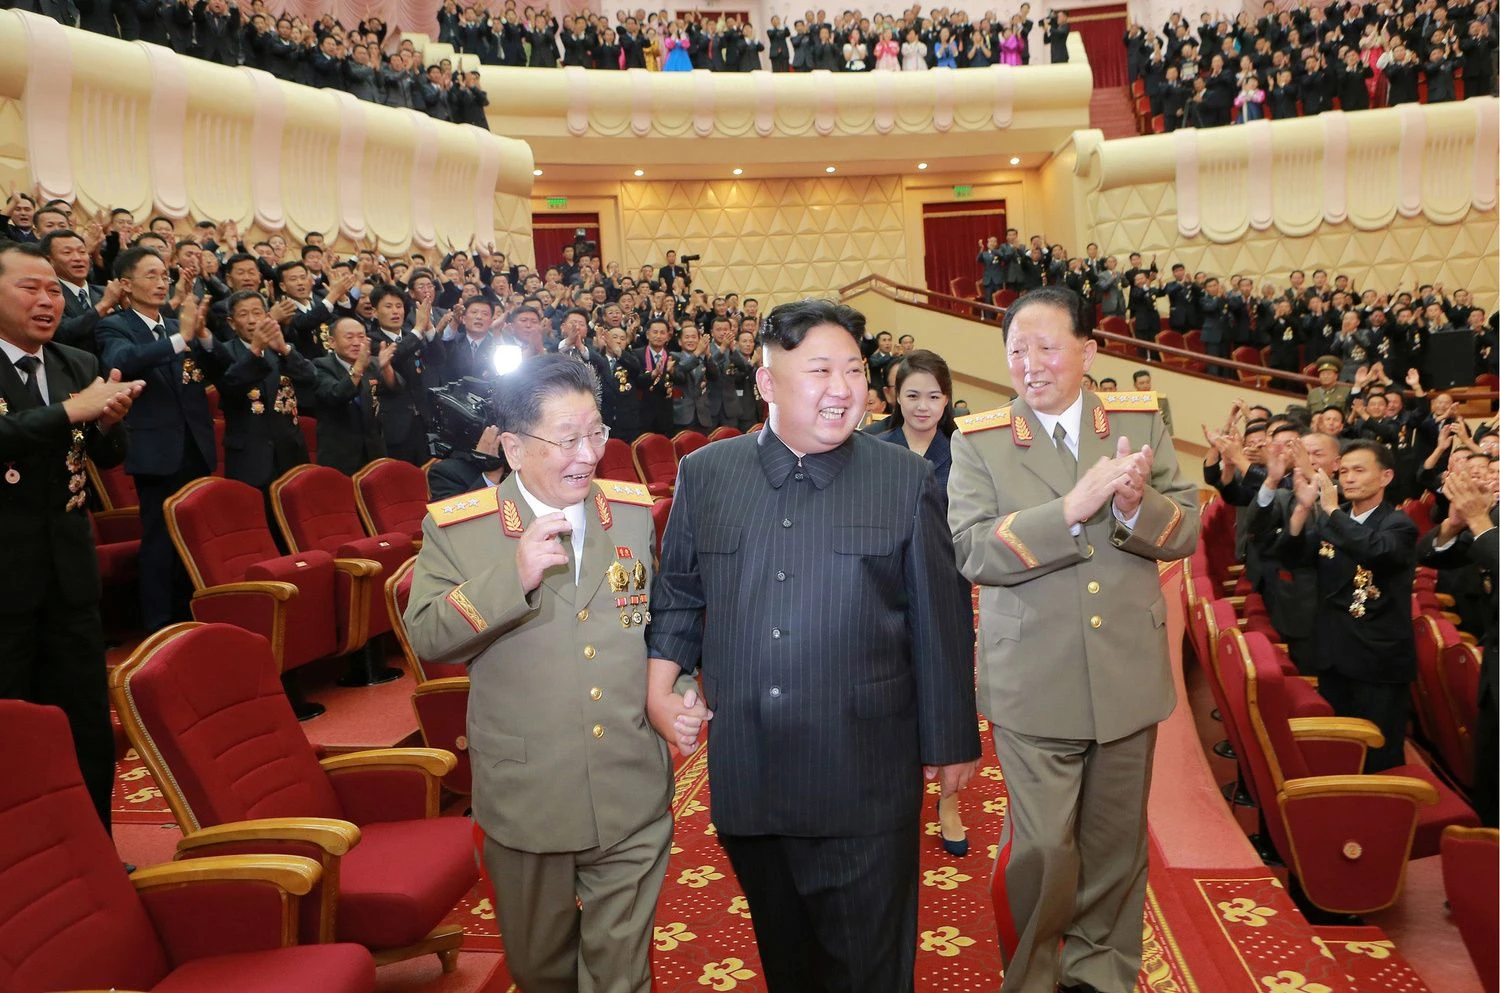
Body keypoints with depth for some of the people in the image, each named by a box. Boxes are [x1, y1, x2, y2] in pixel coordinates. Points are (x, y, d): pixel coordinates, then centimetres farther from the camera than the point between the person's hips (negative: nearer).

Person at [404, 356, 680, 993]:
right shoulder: (457, 528, -7)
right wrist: (513, 576, -27)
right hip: (527, 797, -1)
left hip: (634, 797, 1)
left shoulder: (638, 511, 2)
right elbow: (426, 637, -15)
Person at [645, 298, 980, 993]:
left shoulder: (906, 481, -2)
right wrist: (660, 681, -1)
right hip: (745, 779, 3)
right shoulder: (705, 474, 3)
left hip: (867, 784, -2)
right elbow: (678, 594, 13)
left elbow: (941, 621, 0)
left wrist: (951, 742, 3)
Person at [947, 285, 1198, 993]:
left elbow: (1188, 532, 1)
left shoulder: (1141, 422, 4)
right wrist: (1073, 506, -26)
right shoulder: (978, 441, -4)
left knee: (1116, 842, 16)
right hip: (1033, 683, -3)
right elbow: (973, 552, -16)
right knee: (1040, 849, 1)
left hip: (1128, 674, 3)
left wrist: (1138, 506, -21)